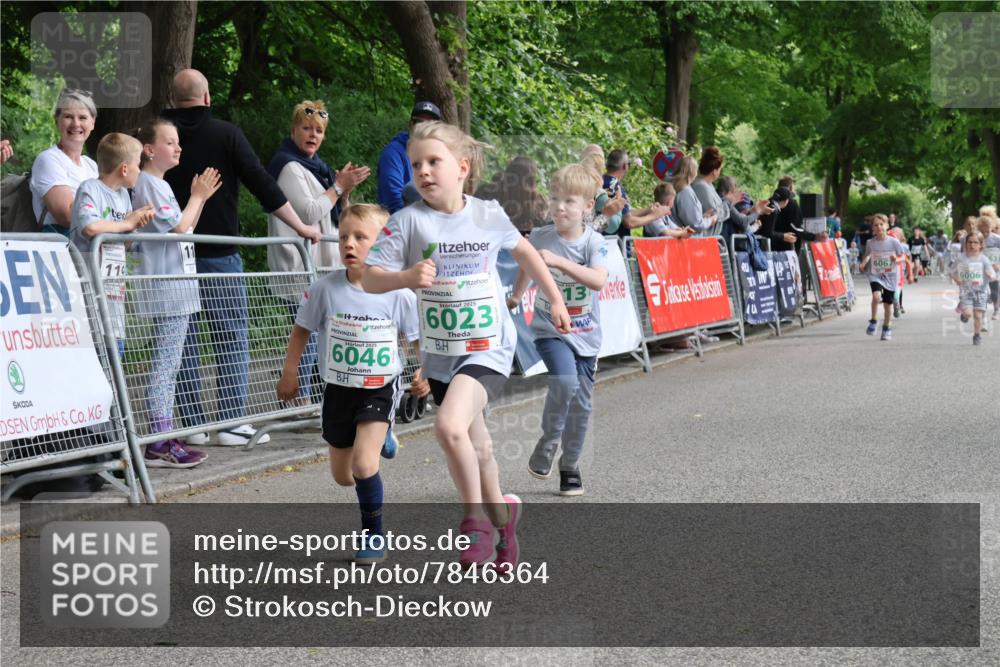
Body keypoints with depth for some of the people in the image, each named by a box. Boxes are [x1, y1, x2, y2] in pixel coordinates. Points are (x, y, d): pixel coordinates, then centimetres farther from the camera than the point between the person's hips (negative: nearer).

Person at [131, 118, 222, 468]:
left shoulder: (162, 185, 19)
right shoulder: (146, 185, -11)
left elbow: (183, 230, 20)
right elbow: (178, 228, -16)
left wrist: (201, 199, 12)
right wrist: (196, 197, -2)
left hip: (178, 287, 10)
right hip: (165, 288, -10)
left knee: (169, 366, 10)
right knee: (164, 364, -10)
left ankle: (165, 439, 14)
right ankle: (159, 444, -9)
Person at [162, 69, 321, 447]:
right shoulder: (225, 134, -2)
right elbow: (262, 185, -4)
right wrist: (301, 227, 1)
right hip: (219, 255, -2)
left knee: (183, 343, 6)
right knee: (233, 339, 3)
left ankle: (194, 425, 4)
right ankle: (233, 422, -3)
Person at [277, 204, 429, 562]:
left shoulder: (398, 293, -14)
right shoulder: (325, 288, -11)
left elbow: (420, 339, 0)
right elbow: (301, 330, 4)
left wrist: (423, 375, -12)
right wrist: (290, 374, 3)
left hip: (380, 389, -3)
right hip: (339, 389, 3)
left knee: (364, 465, -22)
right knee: (342, 476, 13)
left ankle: (374, 535, 0)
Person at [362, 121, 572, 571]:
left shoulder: (489, 215, -4)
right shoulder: (408, 221, -8)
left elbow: (522, 250, 16)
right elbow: (370, 279, -11)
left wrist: (554, 299, 23)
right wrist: (407, 276, -30)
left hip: (488, 348, -3)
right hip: (440, 353, 3)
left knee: (449, 425, -26)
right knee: (475, 447, 17)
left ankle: (476, 517, -6)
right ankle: (500, 513, 43)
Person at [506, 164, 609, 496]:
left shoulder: (594, 242, -10)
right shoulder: (540, 238, -6)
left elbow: (599, 280, -28)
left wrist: (559, 262, -36)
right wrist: (516, 296, 29)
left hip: (586, 334, 1)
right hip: (550, 329, -1)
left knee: (581, 403, 7)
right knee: (565, 381, -27)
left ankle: (570, 465, 24)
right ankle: (547, 444, -6)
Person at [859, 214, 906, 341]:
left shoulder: (893, 242, -8)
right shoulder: (870, 243, -3)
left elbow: (903, 256, 1)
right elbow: (867, 255, 15)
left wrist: (897, 259, -20)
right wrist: (863, 263, -4)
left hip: (890, 277, 0)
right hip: (875, 275, 0)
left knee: (888, 304, 8)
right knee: (876, 296, -28)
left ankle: (887, 329, 28)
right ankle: (873, 321, -6)